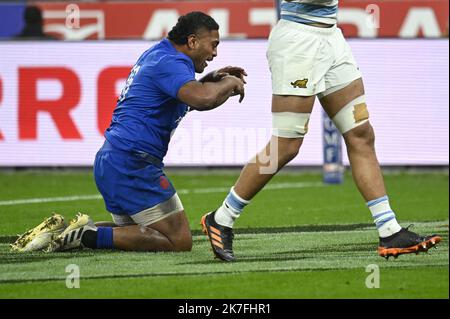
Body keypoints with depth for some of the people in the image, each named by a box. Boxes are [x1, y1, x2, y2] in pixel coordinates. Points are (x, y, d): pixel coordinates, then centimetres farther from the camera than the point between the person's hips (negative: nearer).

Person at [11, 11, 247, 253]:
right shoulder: (170, 62, -12)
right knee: (180, 241, -9)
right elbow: (204, 98, -30)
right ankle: (90, 235, -15)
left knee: (134, 233, 23)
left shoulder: (156, 54, 19)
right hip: (132, 164, -10)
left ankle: (63, 231, 7)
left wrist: (211, 80, 20)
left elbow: (188, 99, 37)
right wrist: (230, 83, -10)